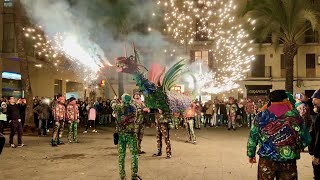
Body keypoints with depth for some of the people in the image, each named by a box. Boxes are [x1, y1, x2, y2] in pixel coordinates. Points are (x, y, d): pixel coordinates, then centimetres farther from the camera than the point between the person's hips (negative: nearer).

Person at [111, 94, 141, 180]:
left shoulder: (117, 107, -7)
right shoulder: (133, 107, -7)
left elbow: (113, 103, 16)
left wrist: (115, 100, 34)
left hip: (120, 134, 2)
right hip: (131, 134, -1)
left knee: (121, 155, 8)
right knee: (134, 154, 3)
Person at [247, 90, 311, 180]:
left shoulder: (261, 116, -4)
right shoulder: (295, 115, -5)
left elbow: (252, 138, 1)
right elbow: (306, 139, -1)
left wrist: (251, 155, 14)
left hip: (267, 160, 0)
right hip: (289, 161, 0)